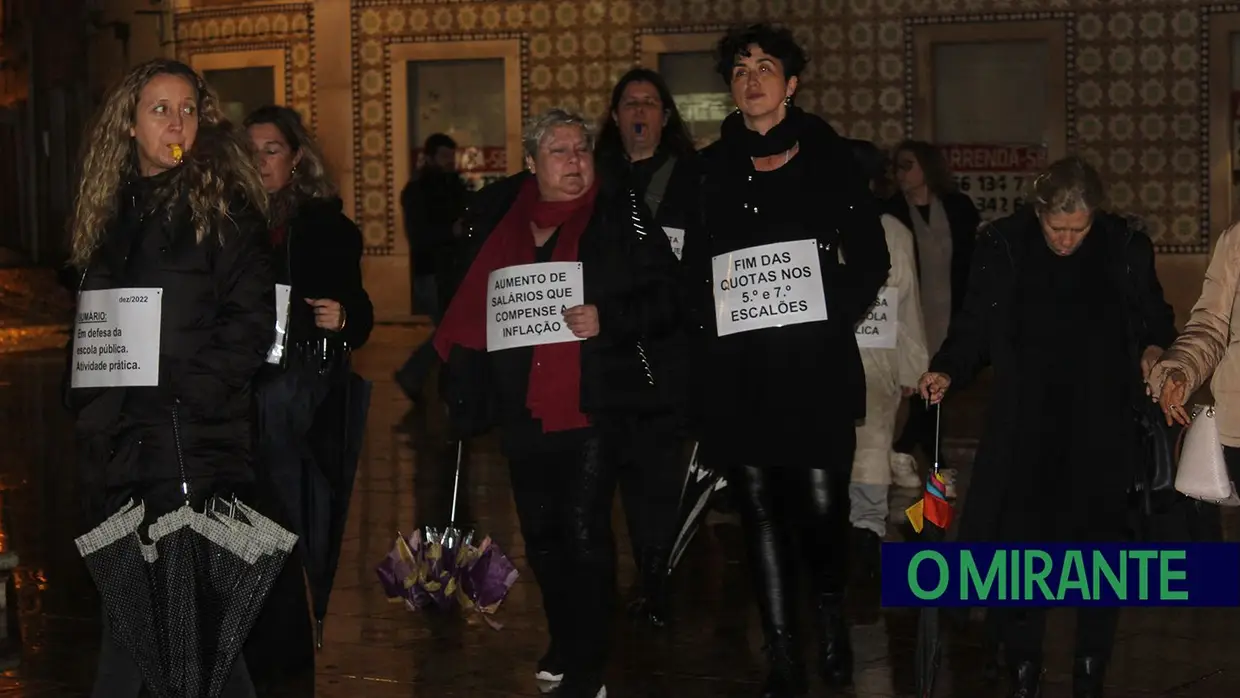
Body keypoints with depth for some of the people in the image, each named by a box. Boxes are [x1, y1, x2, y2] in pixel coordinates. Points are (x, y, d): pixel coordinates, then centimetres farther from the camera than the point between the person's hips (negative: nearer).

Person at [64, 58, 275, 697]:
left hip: (193, 438, -6)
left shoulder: (221, 202, -2)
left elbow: (250, 320, -9)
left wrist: (186, 391, -17)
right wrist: (86, 399, 9)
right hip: (119, 441, 6)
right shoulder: (112, 209, 16)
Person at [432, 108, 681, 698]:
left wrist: (608, 319, -21)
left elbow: (666, 298, -6)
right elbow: (467, 312, 16)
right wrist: (463, 393, 10)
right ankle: (566, 643, 32)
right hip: (525, 411, 5)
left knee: (585, 531, -8)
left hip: (593, 405, -4)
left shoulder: (621, 219, -1)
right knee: (541, 533, 13)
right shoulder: (497, 223, 9)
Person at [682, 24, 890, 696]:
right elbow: (686, 269, 11)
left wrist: (833, 312, -7)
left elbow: (871, 259, 5)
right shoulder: (710, 169, 9)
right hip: (736, 367, 2)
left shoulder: (831, 159, 4)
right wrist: (709, 311, -3)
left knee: (822, 503, -6)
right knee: (759, 508, 2)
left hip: (816, 362, -2)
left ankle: (829, 608, 26)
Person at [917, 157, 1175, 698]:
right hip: (1025, 425, 0)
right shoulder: (1004, 245, -3)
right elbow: (976, 324, 1)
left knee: (1097, 537, 5)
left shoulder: (1125, 247, -2)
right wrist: (948, 372, -15)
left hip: (1101, 426, 0)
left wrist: (1154, 350, -11)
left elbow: (1154, 316, 10)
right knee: (1020, 538, 1)